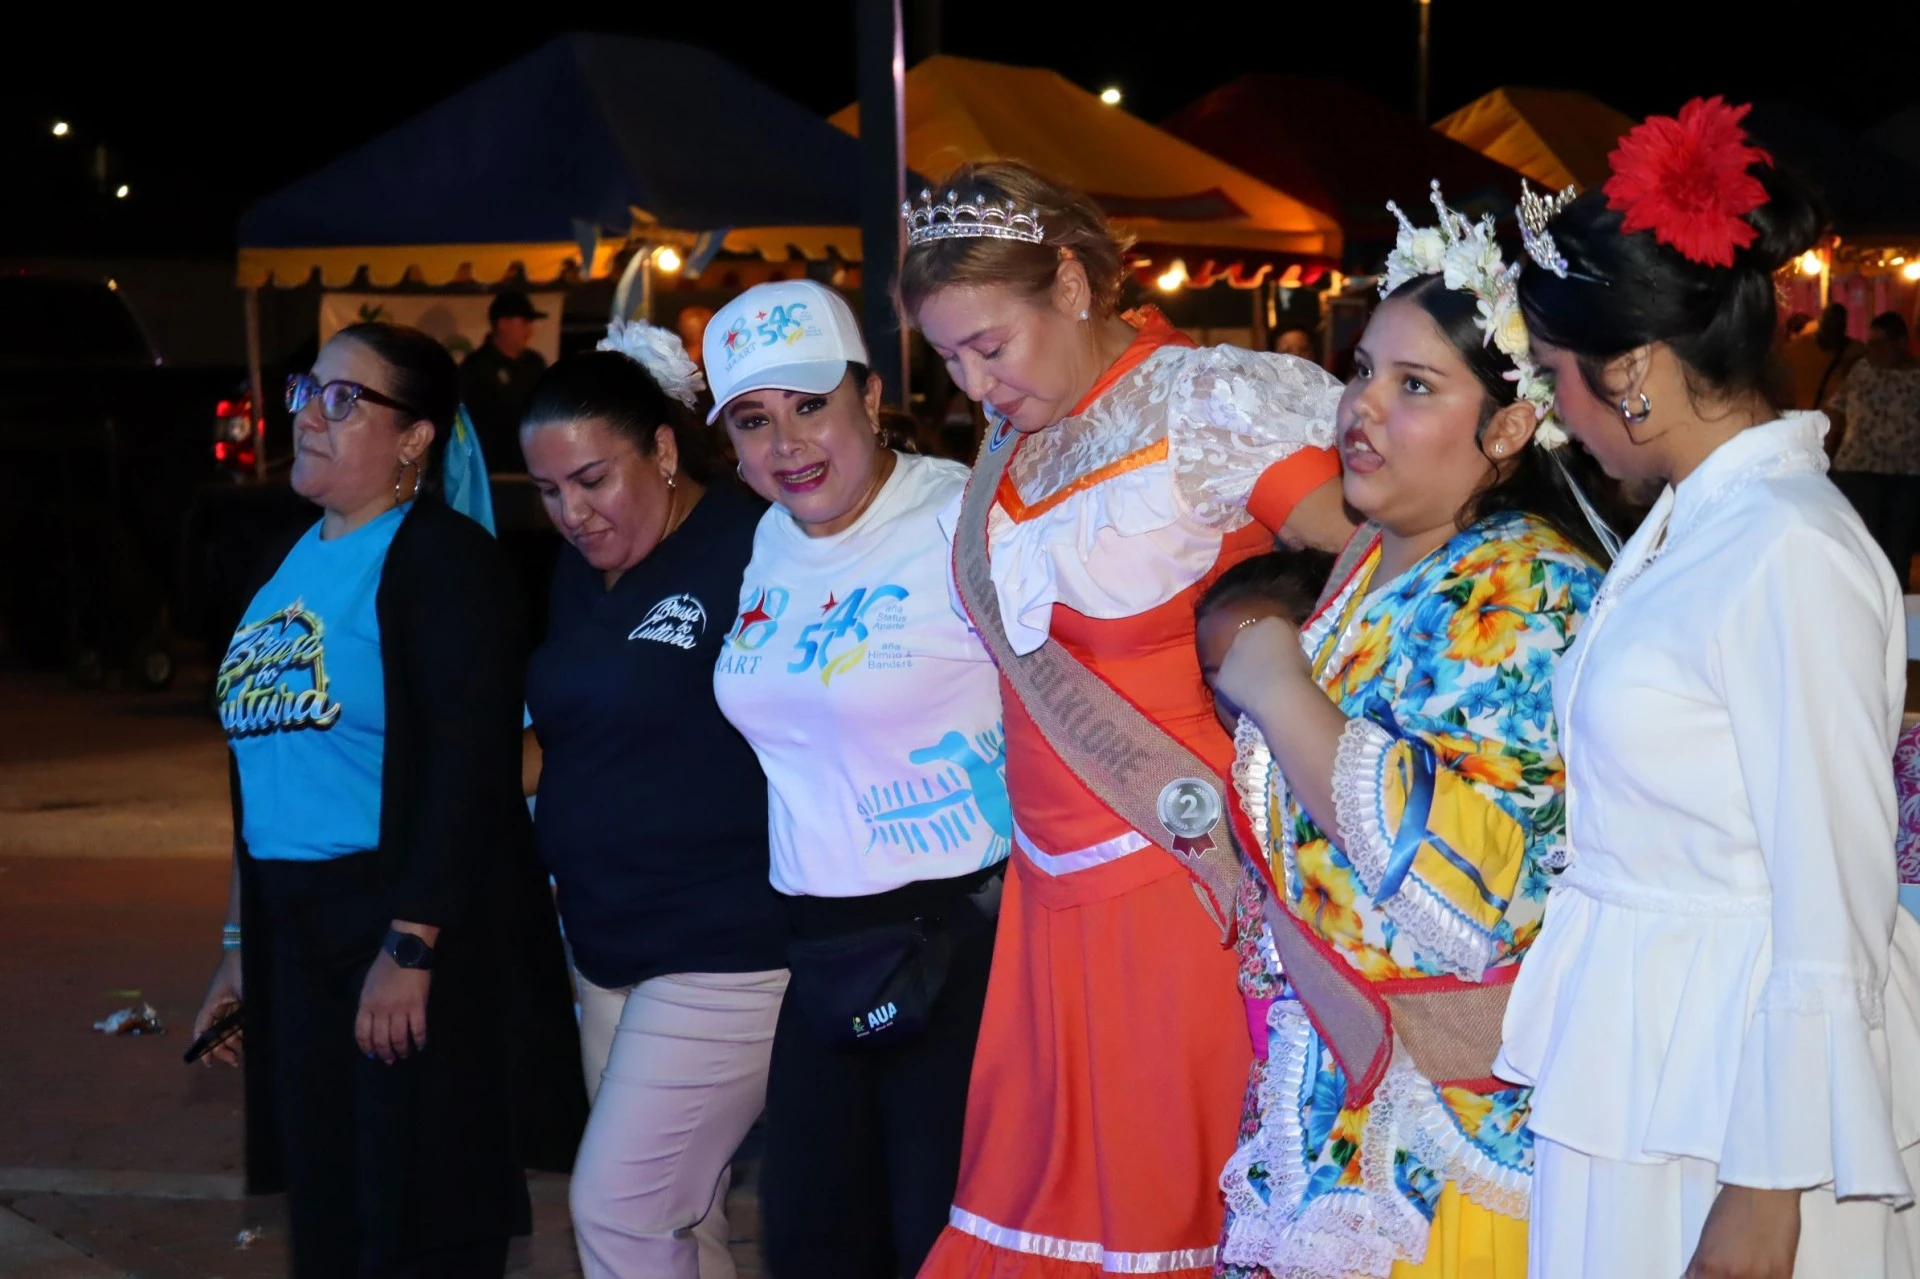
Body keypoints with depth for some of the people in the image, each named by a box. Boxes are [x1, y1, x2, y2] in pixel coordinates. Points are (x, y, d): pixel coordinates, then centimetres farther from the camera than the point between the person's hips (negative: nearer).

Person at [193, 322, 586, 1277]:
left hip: (418, 928, -8)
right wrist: (241, 944, 18)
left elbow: (468, 767, -19)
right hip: (295, 935, 8)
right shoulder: (291, 564, 13)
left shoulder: (438, 555, -11)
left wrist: (410, 946, -23)